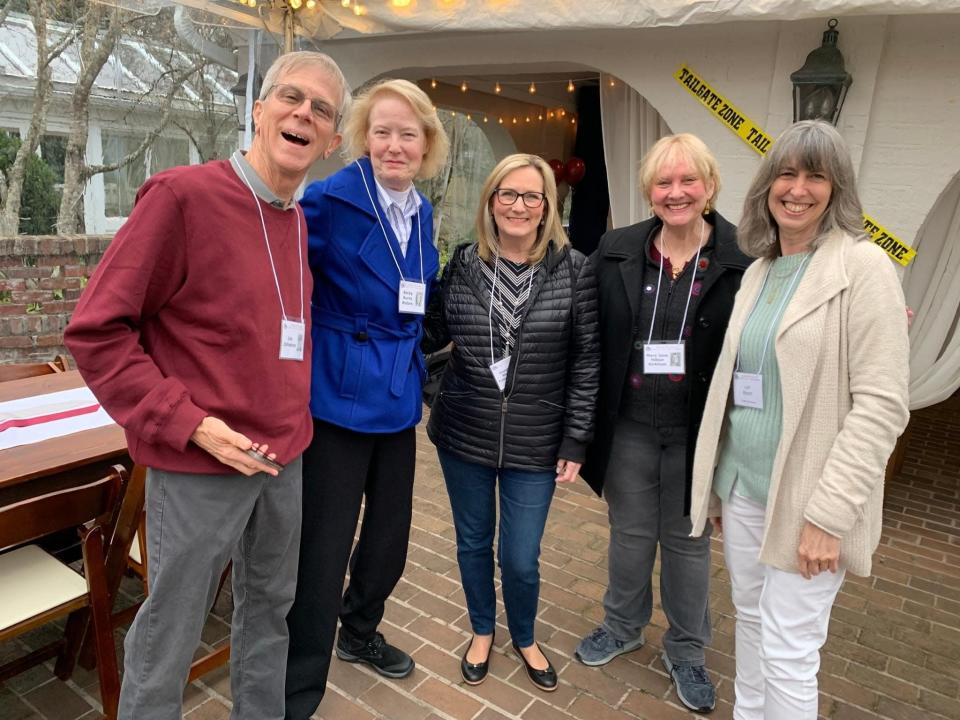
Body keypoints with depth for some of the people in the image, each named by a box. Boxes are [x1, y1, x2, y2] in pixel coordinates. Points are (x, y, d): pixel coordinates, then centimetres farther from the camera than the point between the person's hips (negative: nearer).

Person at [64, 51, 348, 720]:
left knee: (270, 607, 21)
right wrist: (188, 423, -18)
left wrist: (296, 419, 10)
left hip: (284, 458, 7)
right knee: (170, 632, 11)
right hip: (201, 464, -6)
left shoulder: (303, 223, 6)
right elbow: (96, 331, -14)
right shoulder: (182, 195, -15)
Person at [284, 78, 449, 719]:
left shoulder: (422, 214, 8)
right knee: (324, 548, 3)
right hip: (339, 396, -7)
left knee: (391, 536, 18)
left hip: (399, 400, 7)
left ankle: (360, 632, 46)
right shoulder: (328, 201, -14)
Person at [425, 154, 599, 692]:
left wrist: (576, 442, -6)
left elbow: (586, 363, -5)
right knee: (473, 543, 18)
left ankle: (524, 638, 40)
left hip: (536, 443, -2)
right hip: (463, 436, 2)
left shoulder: (575, 270, -7)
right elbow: (435, 334, 9)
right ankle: (483, 631, 46)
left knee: (520, 559, 7)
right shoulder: (463, 264, -1)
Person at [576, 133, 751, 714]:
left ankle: (687, 651, 38)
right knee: (630, 533, 18)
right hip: (628, 426, 2)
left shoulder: (742, 261, -9)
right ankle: (624, 627, 43)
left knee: (687, 539, 16)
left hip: (696, 430, -1)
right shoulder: (617, 252, -2)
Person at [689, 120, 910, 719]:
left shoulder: (863, 266, -11)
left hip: (805, 497, -6)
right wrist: (718, 479, 14)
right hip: (742, 484, 6)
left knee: (787, 650, 3)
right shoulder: (759, 270, 9)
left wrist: (828, 513, -19)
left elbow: (881, 403, -16)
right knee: (751, 617, 20)